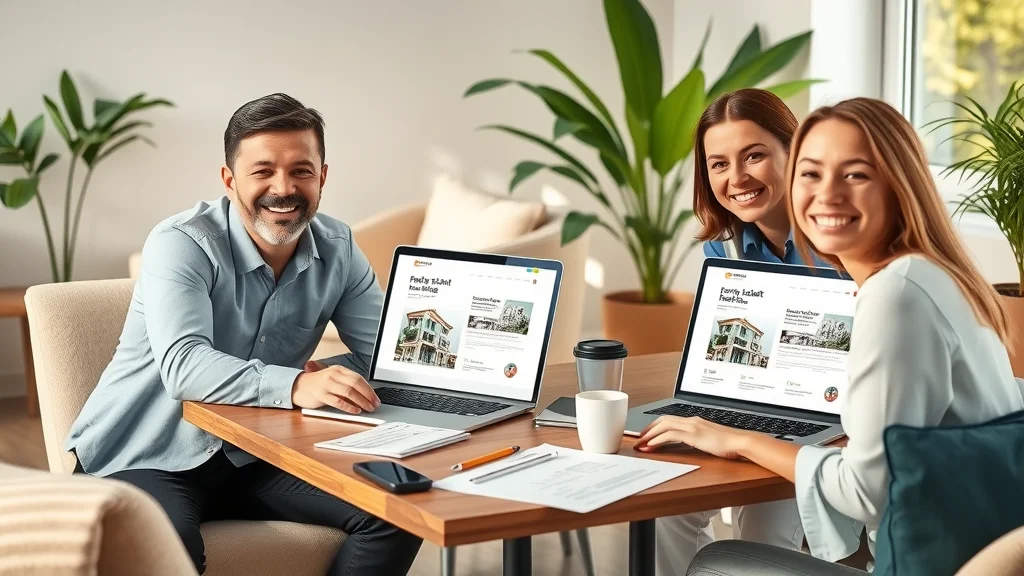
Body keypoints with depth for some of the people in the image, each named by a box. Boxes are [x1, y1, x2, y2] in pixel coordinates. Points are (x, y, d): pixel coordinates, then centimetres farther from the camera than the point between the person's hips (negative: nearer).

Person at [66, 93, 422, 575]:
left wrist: (334, 377, -23)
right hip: (147, 458, -5)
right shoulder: (181, 243, -17)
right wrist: (297, 385, -46)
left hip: (255, 455, 6)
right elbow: (183, 365, -32)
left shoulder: (337, 249, 0)